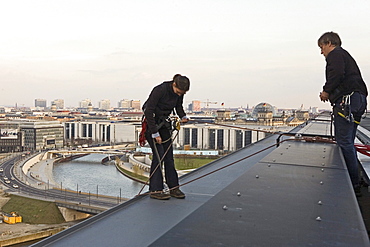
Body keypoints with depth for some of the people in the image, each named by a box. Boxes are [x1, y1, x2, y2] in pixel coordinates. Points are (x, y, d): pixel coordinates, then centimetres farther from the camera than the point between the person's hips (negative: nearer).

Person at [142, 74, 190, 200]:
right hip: (151, 123, -6)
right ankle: (155, 190, -5)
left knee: (169, 156, 3)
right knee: (158, 155, -12)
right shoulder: (160, 90, -26)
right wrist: (155, 133, -24)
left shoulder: (179, 93, -6)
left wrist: (183, 116, -6)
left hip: (164, 123, 6)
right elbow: (148, 111, -25)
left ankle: (174, 188, 10)